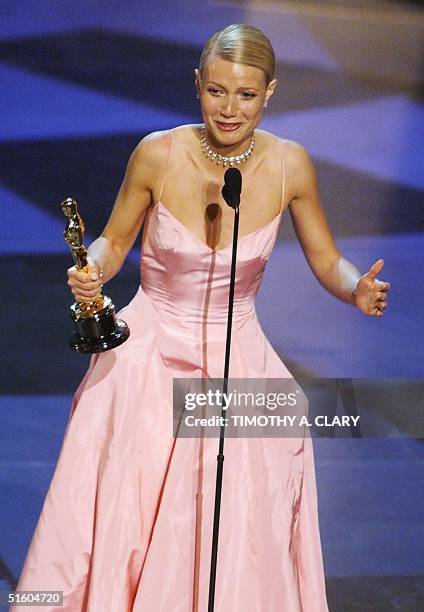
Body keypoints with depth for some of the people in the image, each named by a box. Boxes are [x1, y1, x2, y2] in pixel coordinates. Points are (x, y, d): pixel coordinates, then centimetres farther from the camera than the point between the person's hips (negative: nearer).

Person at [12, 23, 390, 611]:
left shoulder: (290, 165, -11)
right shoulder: (158, 154, -14)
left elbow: (326, 261, 2)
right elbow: (114, 241, 1)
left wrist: (359, 290, -19)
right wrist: (91, 271, -21)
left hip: (239, 361, 1)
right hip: (148, 359, -1)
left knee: (239, 545, 1)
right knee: (115, 525, 0)